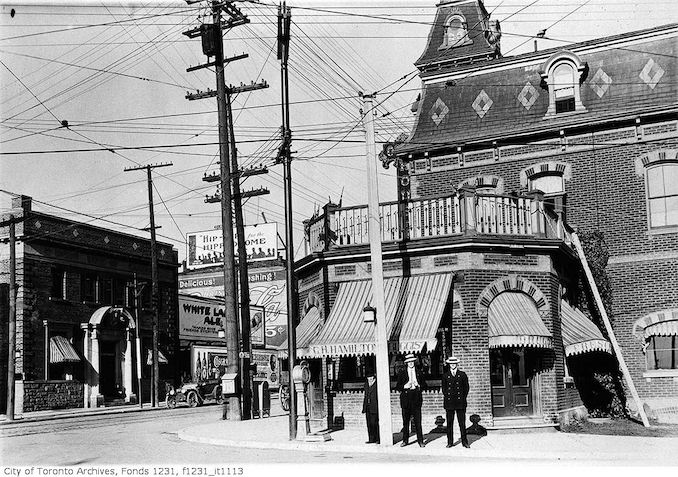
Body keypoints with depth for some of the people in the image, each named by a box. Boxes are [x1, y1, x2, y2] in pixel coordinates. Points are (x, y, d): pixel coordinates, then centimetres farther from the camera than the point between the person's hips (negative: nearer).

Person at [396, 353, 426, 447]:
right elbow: (398, 386, 7)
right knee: (405, 421, 3)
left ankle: (420, 441, 2)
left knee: (418, 421, -3)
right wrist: (405, 386, -11)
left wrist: (419, 386, -6)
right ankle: (405, 440, 11)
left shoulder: (419, 372, 11)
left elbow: (424, 384, 14)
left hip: (416, 397, 0)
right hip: (405, 398, 0)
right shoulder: (402, 373, 8)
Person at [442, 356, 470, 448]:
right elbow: (444, 388, 15)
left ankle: (464, 441, 5)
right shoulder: (445, 376, 10)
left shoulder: (462, 375, 8)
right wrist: (446, 397, 4)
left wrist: (463, 398, 3)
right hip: (449, 402, 1)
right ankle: (450, 442, 6)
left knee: (462, 423, -2)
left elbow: (466, 388, 10)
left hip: (460, 402, -1)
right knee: (449, 423, 1)